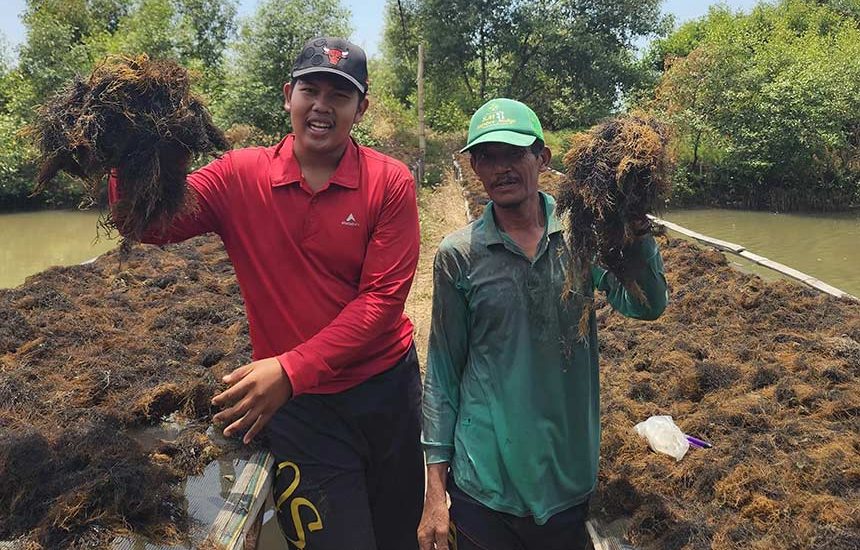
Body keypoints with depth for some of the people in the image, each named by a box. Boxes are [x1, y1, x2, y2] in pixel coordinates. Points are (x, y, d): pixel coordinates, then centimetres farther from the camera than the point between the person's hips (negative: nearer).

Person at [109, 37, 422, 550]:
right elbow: (150, 223, -10)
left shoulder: (390, 182, -10)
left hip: (388, 390, 1)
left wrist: (291, 370, -23)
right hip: (298, 406, -1)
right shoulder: (241, 176, -5)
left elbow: (382, 298, -15)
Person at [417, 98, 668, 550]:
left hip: (570, 476, 2)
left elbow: (647, 306, -12)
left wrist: (636, 225, -26)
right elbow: (443, 372, -3)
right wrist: (435, 488, -3)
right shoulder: (458, 255, -7)